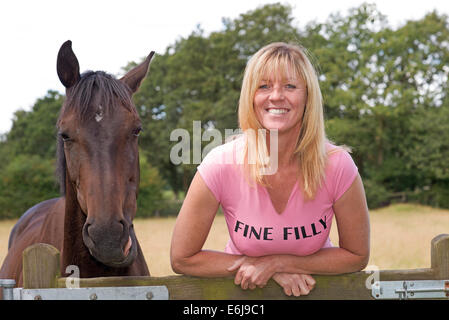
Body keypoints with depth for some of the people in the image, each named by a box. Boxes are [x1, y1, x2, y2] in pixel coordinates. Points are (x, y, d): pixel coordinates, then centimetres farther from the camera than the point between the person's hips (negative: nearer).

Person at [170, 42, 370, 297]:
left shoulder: (337, 165, -17)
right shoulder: (221, 165, -18)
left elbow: (357, 256, -5)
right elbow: (182, 259, -11)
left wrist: (278, 263, -15)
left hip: (315, 288, 1)